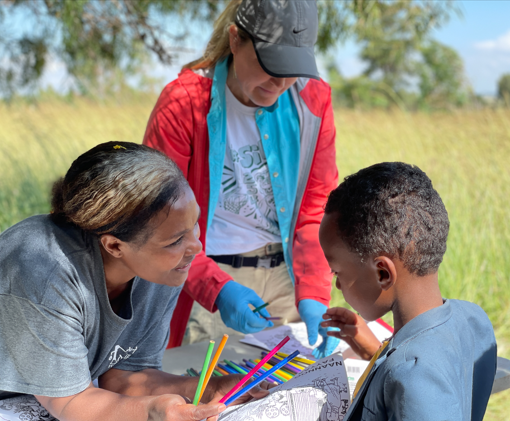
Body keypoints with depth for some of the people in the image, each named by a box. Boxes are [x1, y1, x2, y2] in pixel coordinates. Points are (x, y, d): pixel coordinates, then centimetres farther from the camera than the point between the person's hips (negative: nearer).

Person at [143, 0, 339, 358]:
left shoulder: (314, 99, -4)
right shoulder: (183, 104, -14)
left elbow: (318, 207, -2)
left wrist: (314, 295, -16)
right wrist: (218, 289, -27)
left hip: (286, 272, 3)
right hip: (211, 272, -3)